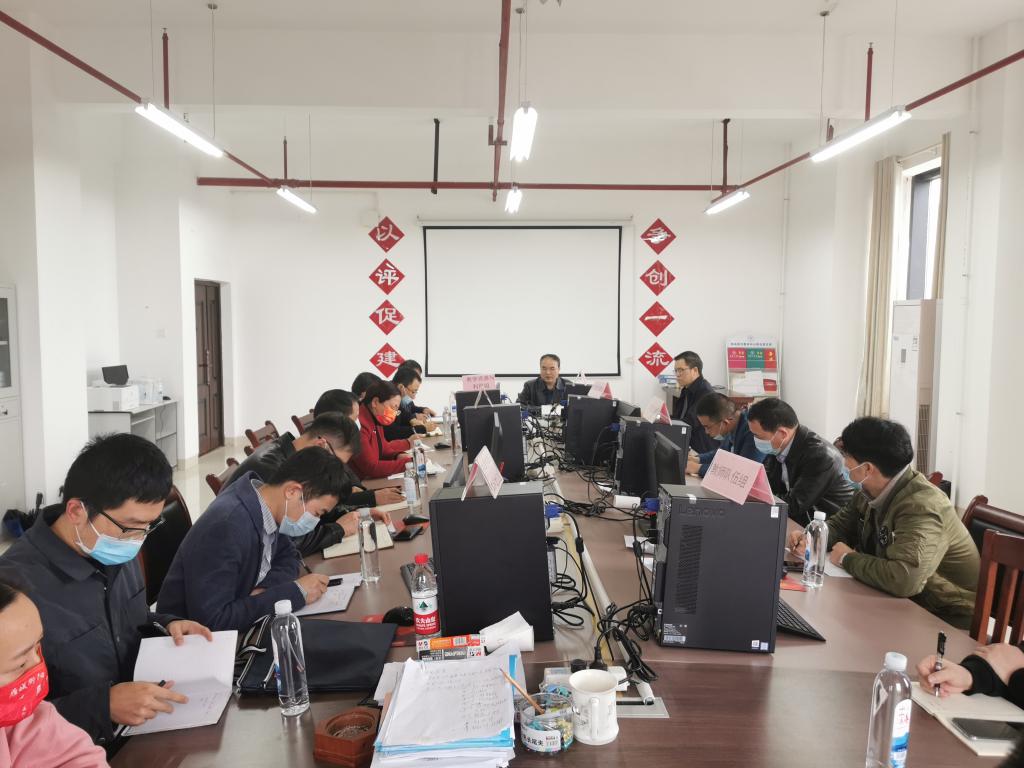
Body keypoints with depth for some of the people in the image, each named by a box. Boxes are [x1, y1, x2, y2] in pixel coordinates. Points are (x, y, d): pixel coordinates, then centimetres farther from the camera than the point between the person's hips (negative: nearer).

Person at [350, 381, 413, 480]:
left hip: (371, 479, 8)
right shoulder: (359, 426, -23)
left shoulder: (375, 420, 4)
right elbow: (371, 468, -23)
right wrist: (409, 463, -19)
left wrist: (398, 455, -1)